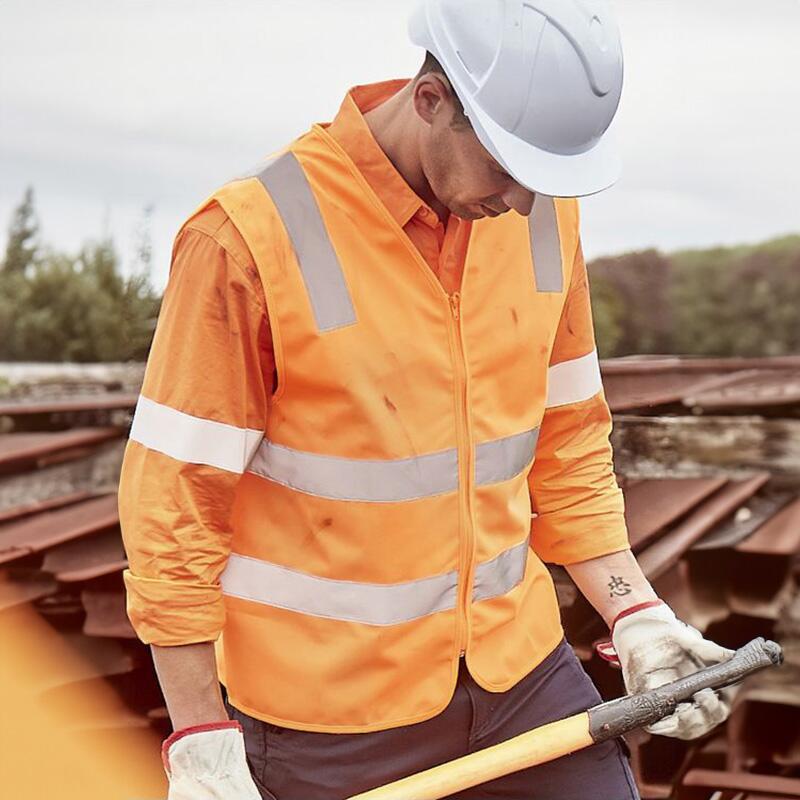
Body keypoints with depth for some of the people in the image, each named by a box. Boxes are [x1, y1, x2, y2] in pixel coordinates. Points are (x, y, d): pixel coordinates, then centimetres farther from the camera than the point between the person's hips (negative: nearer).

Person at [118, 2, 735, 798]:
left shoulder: (546, 215, -1)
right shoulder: (246, 237, -18)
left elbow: (567, 437, 9)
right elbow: (171, 506, -13)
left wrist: (633, 612, 1)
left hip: (518, 665, 5)